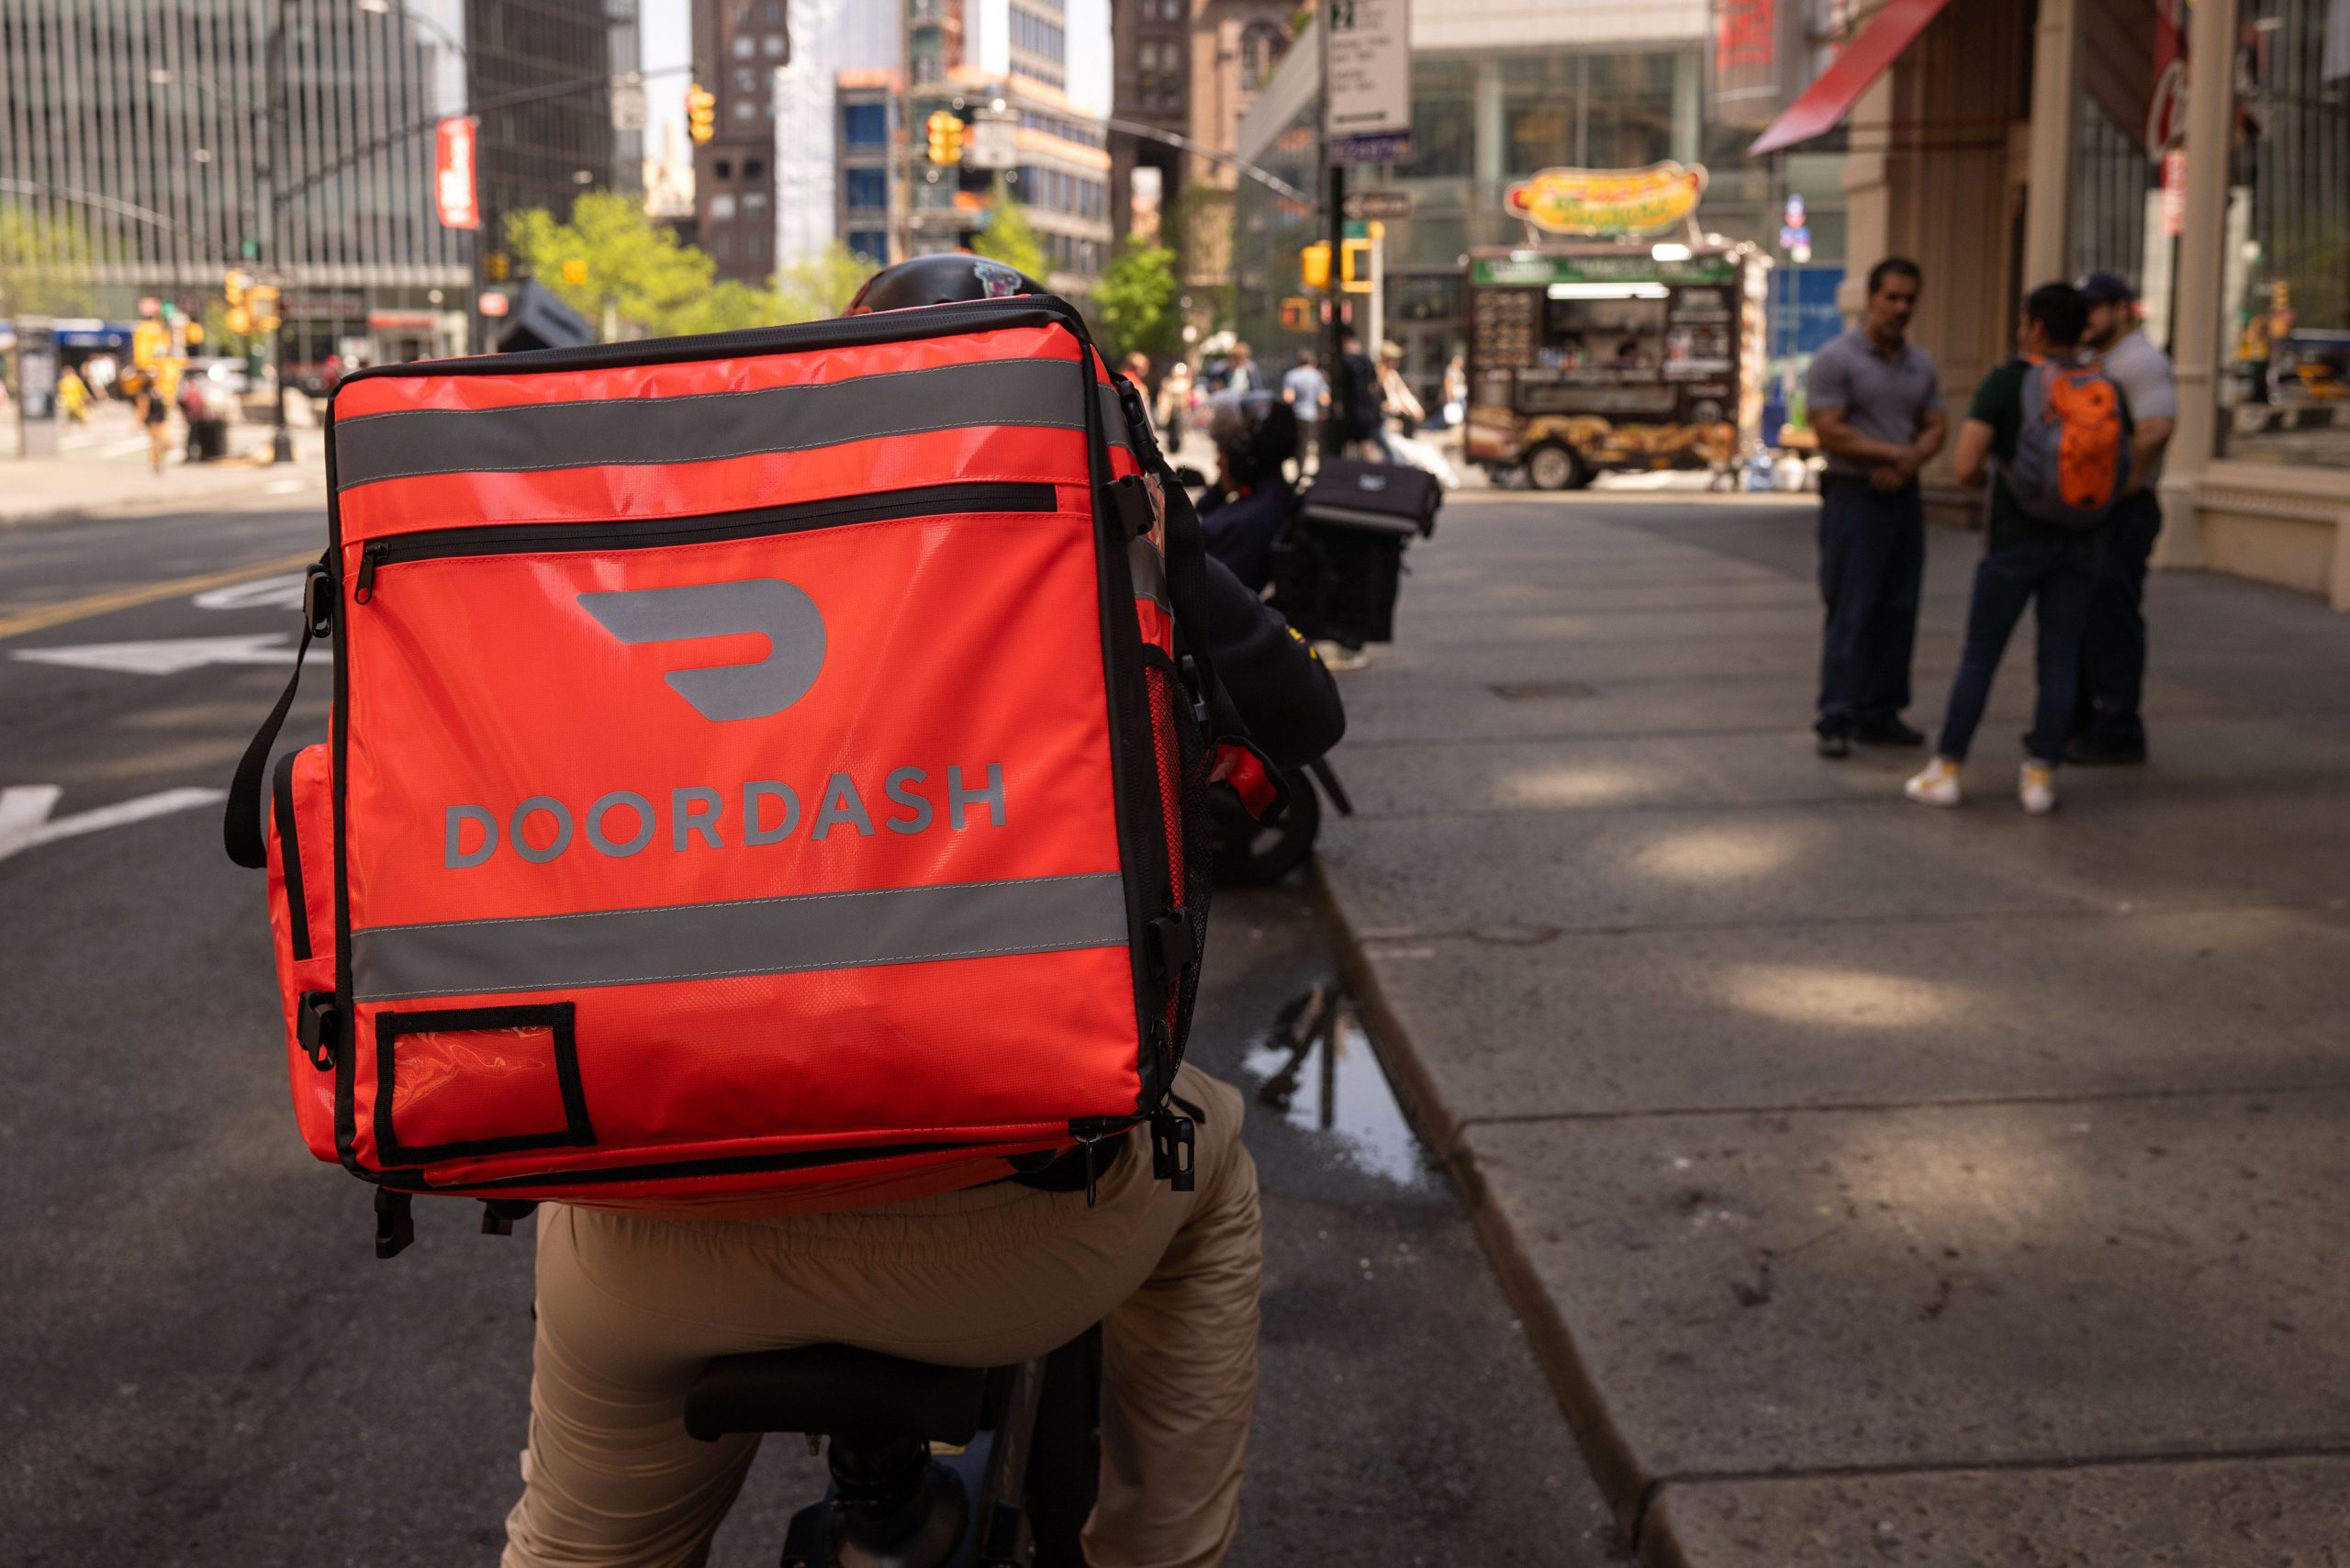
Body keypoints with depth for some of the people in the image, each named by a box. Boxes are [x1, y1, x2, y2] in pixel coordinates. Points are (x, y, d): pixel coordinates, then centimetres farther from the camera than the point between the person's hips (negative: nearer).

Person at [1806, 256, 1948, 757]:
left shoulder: (1920, 364, 13)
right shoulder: (1836, 358, -7)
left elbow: (1935, 428, 11)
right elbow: (1829, 432, -14)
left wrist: (1907, 466, -10)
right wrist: (1895, 453, -11)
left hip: (1903, 496, 6)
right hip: (1854, 495, -6)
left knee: (1898, 611, 6)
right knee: (1851, 612, -9)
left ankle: (1880, 715, 13)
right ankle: (1836, 721, -7)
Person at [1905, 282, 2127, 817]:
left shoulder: (2005, 381, -8)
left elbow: (1965, 465, -15)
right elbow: (2128, 468, 5)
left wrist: (1982, 477, 8)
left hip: (2016, 537, -3)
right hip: (2079, 541, 3)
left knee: (1979, 656, 4)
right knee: (2059, 661, 6)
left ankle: (1945, 771, 6)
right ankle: (2040, 776, 6)